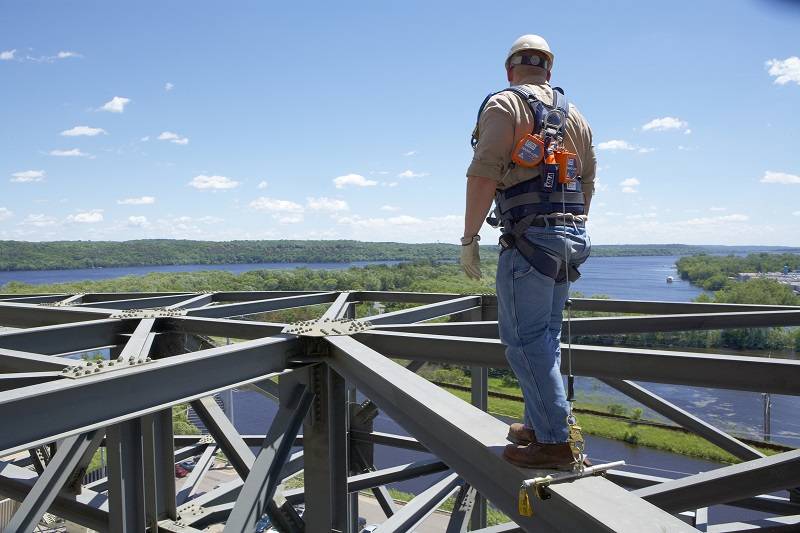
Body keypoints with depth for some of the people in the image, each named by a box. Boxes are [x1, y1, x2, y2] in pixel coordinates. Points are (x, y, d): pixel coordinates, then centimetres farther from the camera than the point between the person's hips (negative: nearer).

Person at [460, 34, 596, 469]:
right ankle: (539, 425, 23)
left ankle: (555, 442, -5)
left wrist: (469, 238, -10)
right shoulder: (574, 115, 21)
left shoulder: (505, 105, -1)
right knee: (545, 336, 15)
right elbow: (587, 183, 23)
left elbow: (484, 174, -12)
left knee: (524, 338, -6)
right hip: (571, 237, 8)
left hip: (529, 236, -8)